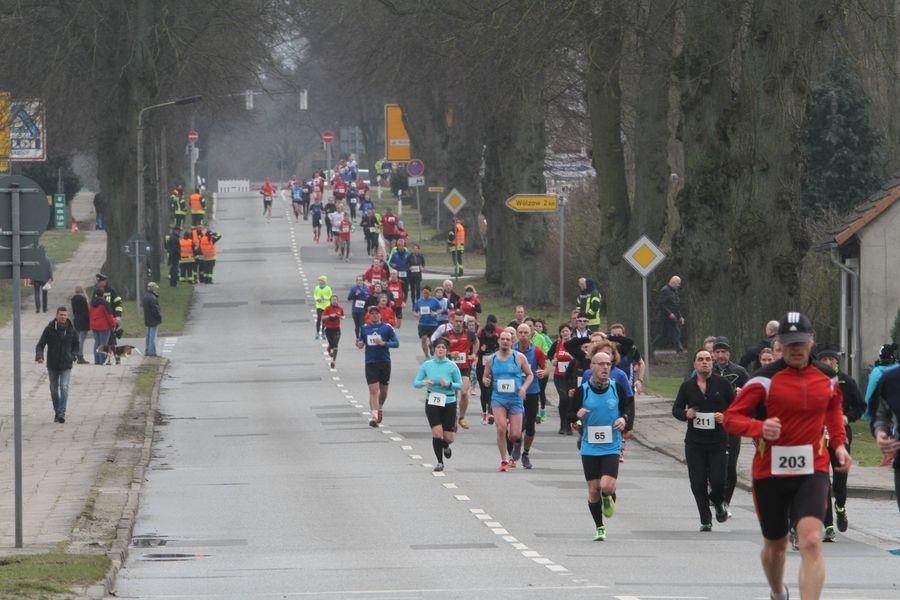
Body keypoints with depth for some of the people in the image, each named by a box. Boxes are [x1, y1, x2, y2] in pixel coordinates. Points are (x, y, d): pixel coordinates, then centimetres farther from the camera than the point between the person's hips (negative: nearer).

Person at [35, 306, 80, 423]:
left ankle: (62, 413, -17)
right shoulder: (49, 329, -4)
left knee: (64, 388, -15)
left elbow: (76, 346, 13)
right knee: (54, 390, 9)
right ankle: (57, 412, 24)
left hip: (66, 365, -1)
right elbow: (40, 344, -2)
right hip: (52, 365, 1)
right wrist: (39, 355, -21)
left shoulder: (71, 330, -1)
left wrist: (72, 356, -5)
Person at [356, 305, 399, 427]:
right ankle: (373, 417, -13)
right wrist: (359, 344, -9)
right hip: (370, 362, 0)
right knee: (373, 390, -10)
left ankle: (380, 408, 41)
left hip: (384, 362, 0)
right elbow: (361, 342, 15)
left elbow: (396, 343, -3)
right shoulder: (364, 328, 5)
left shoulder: (387, 328, -2)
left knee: (383, 390, 13)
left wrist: (383, 343, -18)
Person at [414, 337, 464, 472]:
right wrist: (424, 383, -16)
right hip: (432, 403, 0)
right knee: (437, 433, -11)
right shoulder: (427, 365, 0)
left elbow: (460, 385, 0)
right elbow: (416, 382, 5)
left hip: (449, 403, 0)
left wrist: (449, 384, -19)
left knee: (448, 438, 2)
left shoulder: (452, 366, -4)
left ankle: (445, 447, 39)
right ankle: (440, 462, 5)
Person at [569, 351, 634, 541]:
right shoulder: (582, 390, -3)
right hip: (589, 448, 1)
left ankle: (609, 498, 21)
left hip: (611, 447, -1)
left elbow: (628, 405, 15)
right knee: (593, 489, 2)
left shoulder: (617, 388, -1)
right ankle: (599, 527, 20)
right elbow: (570, 415, 2)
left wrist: (625, 419, -6)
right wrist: (577, 415, -20)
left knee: (607, 486, -17)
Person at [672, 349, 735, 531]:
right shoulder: (687, 386, 6)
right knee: (698, 483, -1)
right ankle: (705, 521, 13)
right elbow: (676, 409, 13)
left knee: (718, 480, -10)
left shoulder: (722, 384, 1)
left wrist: (725, 417, -13)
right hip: (694, 442, 2)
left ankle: (718, 502, 25)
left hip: (718, 441, -2)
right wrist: (686, 414, -9)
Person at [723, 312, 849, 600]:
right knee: (775, 545, 15)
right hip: (770, 473, -1)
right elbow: (731, 417, -8)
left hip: (812, 471, 1)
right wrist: (760, 427, -27)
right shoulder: (764, 379, -8)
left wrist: (839, 443, 12)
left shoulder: (828, 378, 5)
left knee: (812, 542, -20)